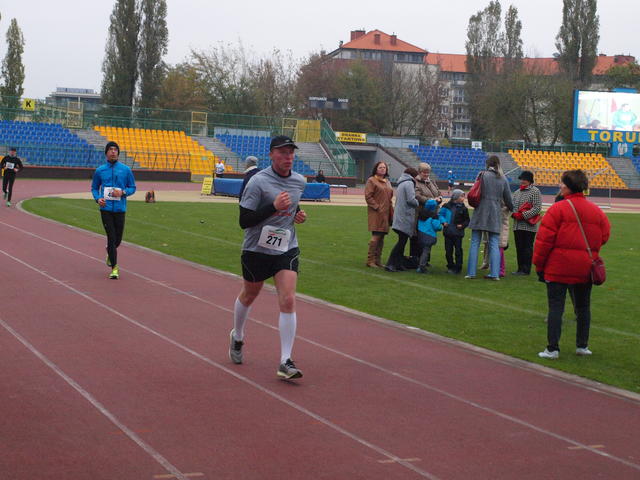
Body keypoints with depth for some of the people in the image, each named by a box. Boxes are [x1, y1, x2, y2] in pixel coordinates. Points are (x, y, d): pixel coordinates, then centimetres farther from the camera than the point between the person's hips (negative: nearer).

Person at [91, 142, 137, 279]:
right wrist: (98, 198, -5)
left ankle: (110, 252, 42)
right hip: (106, 208, -1)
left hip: (120, 208, 1)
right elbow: (94, 188, 15)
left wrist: (123, 192, -11)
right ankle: (114, 268, 1)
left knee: (118, 238, 6)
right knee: (111, 237, -6)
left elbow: (132, 188, 10)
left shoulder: (126, 170, 4)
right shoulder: (100, 170, 6)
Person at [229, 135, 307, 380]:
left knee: (288, 300, -12)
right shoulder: (258, 182, -15)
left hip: (287, 250, 3)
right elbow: (244, 221, -18)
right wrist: (274, 207, -27)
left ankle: (285, 361, -11)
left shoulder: (300, 181, 4)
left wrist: (299, 214, 4)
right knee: (248, 296, 16)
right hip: (256, 250, -3)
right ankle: (237, 337, 46)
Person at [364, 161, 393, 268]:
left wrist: (391, 211, 14)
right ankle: (370, 260, -6)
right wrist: (377, 207, -15)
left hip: (386, 213, 7)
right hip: (376, 213, -7)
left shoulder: (387, 182, 20)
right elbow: (368, 196, -9)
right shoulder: (371, 180, -2)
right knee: (376, 236, -12)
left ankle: (377, 260, 13)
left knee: (381, 237, 7)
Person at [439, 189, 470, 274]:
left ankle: (458, 267, 8)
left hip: (458, 233, -1)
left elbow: (467, 220, 6)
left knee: (458, 250, 0)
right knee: (448, 251, 7)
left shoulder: (463, 208, 1)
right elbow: (441, 215, 9)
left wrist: (462, 225, -11)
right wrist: (443, 222, -8)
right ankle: (450, 266, 19)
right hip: (448, 232, 1)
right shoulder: (447, 206, 2)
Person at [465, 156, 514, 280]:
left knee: (475, 243, 3)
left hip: (480, 212, -2)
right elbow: (508, 199, 12)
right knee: (494, 244, 5)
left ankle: (471, 272, 2)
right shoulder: (503, 179, 6)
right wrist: (511, 209, 32)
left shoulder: (482, 175, -3)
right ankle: (495, 273, 0)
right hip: (495, 214, 2)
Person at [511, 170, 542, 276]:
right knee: (519, 248, 9)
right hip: (517, 226, 7)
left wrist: (523, 215, -18)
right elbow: (512, 205, 18)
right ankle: (520, 268, 16)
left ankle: (526, 269, 0)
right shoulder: (517, 192, 18)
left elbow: (537, 208, -12)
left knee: (527, 248, -3)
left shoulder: (535, 191, -4)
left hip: (529, 226, -7)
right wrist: (514, 214, -4)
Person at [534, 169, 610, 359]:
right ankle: (582, 345, 22)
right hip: (585, 269, 4)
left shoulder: (558, 208, -11)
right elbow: (604, 235, 10)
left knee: (556, 307, -1)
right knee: (583, 307, 16)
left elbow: (544, 239, -12)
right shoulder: (596, 210, 5)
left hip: (558, 267, -4)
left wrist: (539, 264, -4)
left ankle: (552, 349, -3)